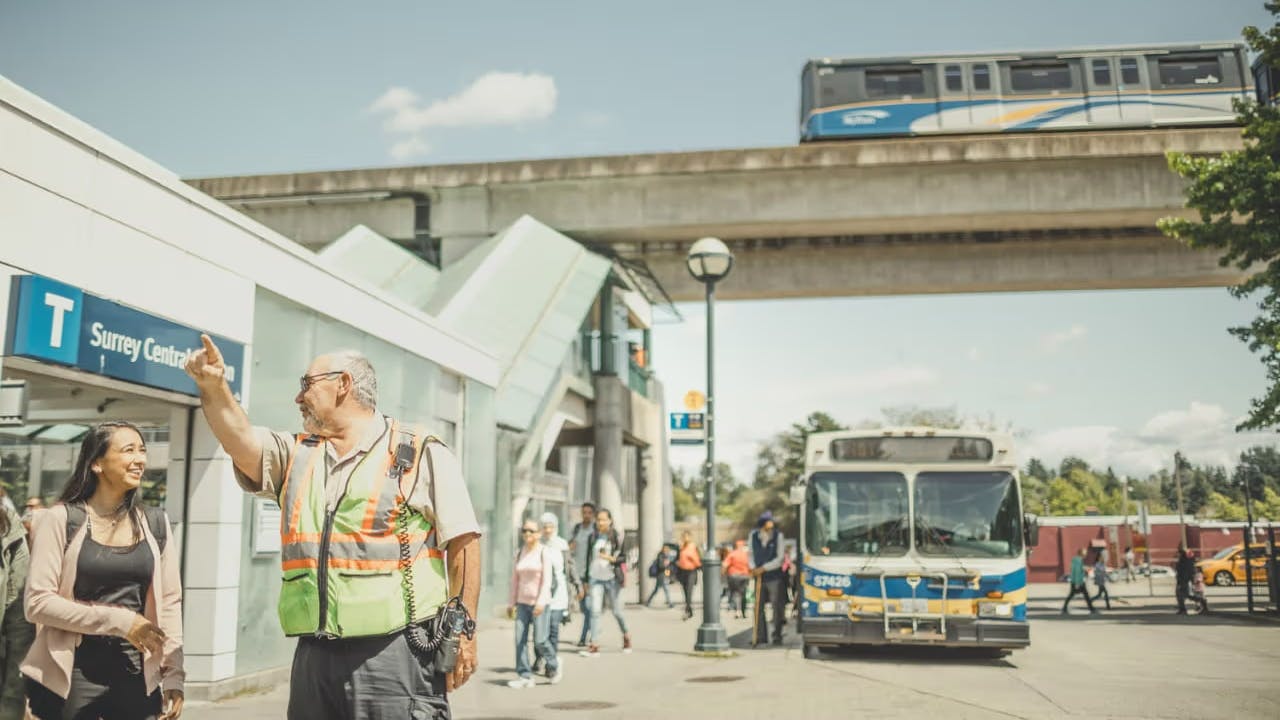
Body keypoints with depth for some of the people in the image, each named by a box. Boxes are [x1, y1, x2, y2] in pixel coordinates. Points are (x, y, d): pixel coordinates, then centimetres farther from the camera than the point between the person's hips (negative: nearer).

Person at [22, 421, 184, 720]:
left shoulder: (156, 523, 5)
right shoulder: (60, 520, -6)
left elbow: (170, 603, 5)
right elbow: (37, 602, -10)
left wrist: (173, 675, -1)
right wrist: (118, 620, -16)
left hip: (137, 673, 3)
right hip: (73, 673, -3)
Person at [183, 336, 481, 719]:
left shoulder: (423, 455, 0)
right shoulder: (296, 455, 18)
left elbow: (462, 543, -2)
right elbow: (240, 439, 0)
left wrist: (463, 629, -7)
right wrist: (213, 387, -16)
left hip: (395, 654, -5)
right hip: (315, 655, 6)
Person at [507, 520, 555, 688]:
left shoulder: (544, 552, -4)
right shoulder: (519, 553, 11)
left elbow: (547, 579, -11)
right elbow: (515, 579, 14)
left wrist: (541, 602, -20)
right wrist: (512, 603, 12)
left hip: (540, 602, -5)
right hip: (523, 602, 5)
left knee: (540, 640, -6)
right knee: (520, 640, -4)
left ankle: (553, 666, 19)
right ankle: (525, 676, 1)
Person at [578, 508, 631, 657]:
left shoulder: (616, 537, -1)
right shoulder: (592, 537, 8)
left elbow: (624, 557, 0)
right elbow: (588, 559, 13)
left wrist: (611, 558, -19)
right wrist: (586, 580, 13)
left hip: (611, 578, -2)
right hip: (595, 579, 2)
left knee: (617, 611, 5)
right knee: (594, 611, -7)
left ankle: (626, 636, 30)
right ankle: (593, 646, -7)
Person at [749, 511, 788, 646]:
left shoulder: (778, 536, -9)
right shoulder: (753, 536, -1)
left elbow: (780, 558, -9)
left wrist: (763, 568, -13)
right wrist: (753, 568, -4)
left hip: (775, 577, -3)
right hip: (759, 578, 3)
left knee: (777, 606, 1)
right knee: (758, 607, 4)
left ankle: (777, 636, 10)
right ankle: (761, 636, 13)